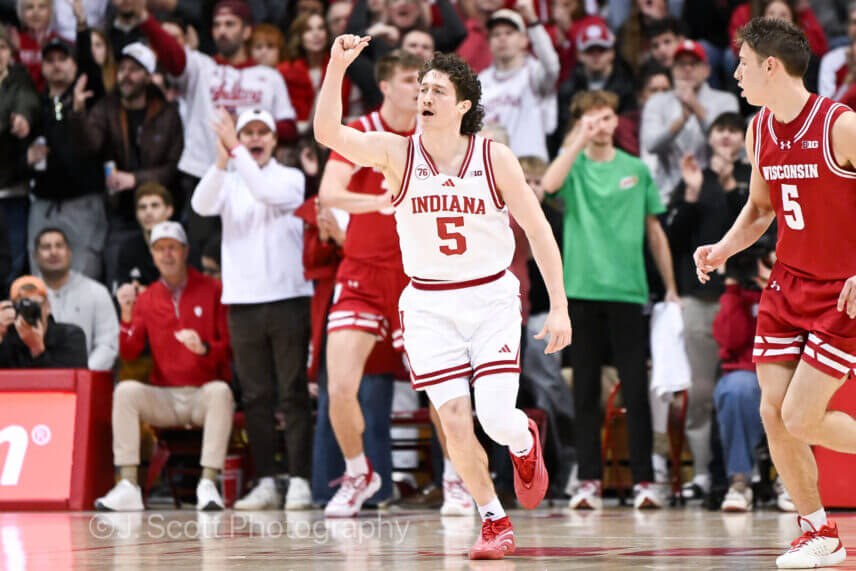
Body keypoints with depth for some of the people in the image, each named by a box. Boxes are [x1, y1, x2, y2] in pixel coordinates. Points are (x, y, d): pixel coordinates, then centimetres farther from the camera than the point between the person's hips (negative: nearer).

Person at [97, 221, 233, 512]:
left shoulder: (212, 290, 3)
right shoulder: (145, 298, 11)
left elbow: (231, 346, -2)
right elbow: (129, 354, 4)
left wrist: (204, 348, -22)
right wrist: (127, 315, -10)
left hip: (205, 393, -2)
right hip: (163, 397, 2)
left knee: (220, 390, -35)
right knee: (125, 390, -25)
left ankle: (208, 485, -38)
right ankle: (128, 486, -31)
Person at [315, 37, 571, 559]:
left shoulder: (495, 158, -6)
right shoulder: (396, 153, -5)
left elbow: (538, 230, -1)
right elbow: (328, 133, -20)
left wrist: (559, 307, -5)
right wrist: (337, 68, -33)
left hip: (491, 300, -1)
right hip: (429, 305, 1)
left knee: (496, 417, -14)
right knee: (455, 422, -6)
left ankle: (525, 443, 25)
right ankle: (495, 521, 14)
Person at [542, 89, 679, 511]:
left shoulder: (636, 170, 10)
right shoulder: (574, 166, 7)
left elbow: (654, 231, 14)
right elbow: (549, 185, -17)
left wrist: (671, 287, 11)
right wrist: (579, 141, -19)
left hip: (628, 290, 0)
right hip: (581, 290, 0)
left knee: (635, 388, -3)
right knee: (585, 389, 3)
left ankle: (644, 480, -1)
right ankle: (589, 479, 6)